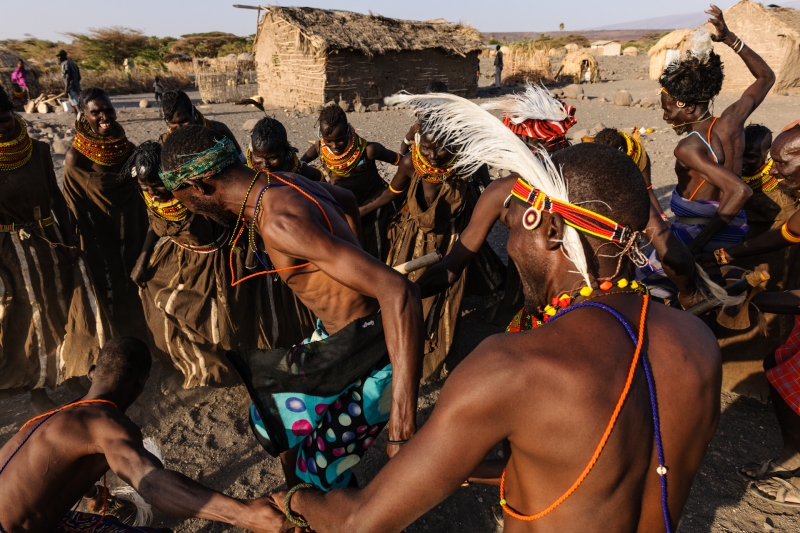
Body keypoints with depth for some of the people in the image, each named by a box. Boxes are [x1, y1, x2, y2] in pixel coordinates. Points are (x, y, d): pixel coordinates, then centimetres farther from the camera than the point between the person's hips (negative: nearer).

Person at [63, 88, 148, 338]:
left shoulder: (128, 149, -2)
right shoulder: (77, 156, -15)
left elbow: (139, 197, 6)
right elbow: (74, 209, -9)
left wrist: (144, 237, 8)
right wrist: (79, 247, -6)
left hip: (132, 236, 4)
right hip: (101, 240, -4)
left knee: (136, 289, 17)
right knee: (111, 295, 9)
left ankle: (139, 337, 38)